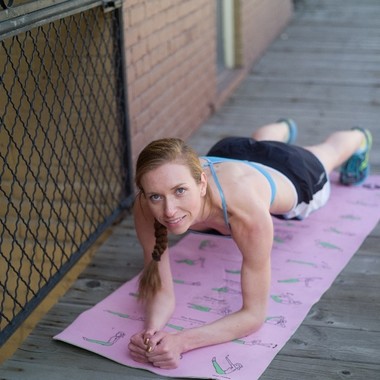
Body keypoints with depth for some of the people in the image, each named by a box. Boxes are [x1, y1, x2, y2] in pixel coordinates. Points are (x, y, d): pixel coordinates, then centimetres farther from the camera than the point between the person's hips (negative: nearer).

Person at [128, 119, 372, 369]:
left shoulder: (246, 210, -53)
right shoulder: (147, 206, -42)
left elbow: (255, 314, -45)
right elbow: (162, 292, -34)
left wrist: (182, 341, -60)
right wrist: (152, 331, -56)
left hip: (292, 174, -2)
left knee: (328, 152, 37)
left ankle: (358, 138, 72)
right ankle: (284, 128, 78)